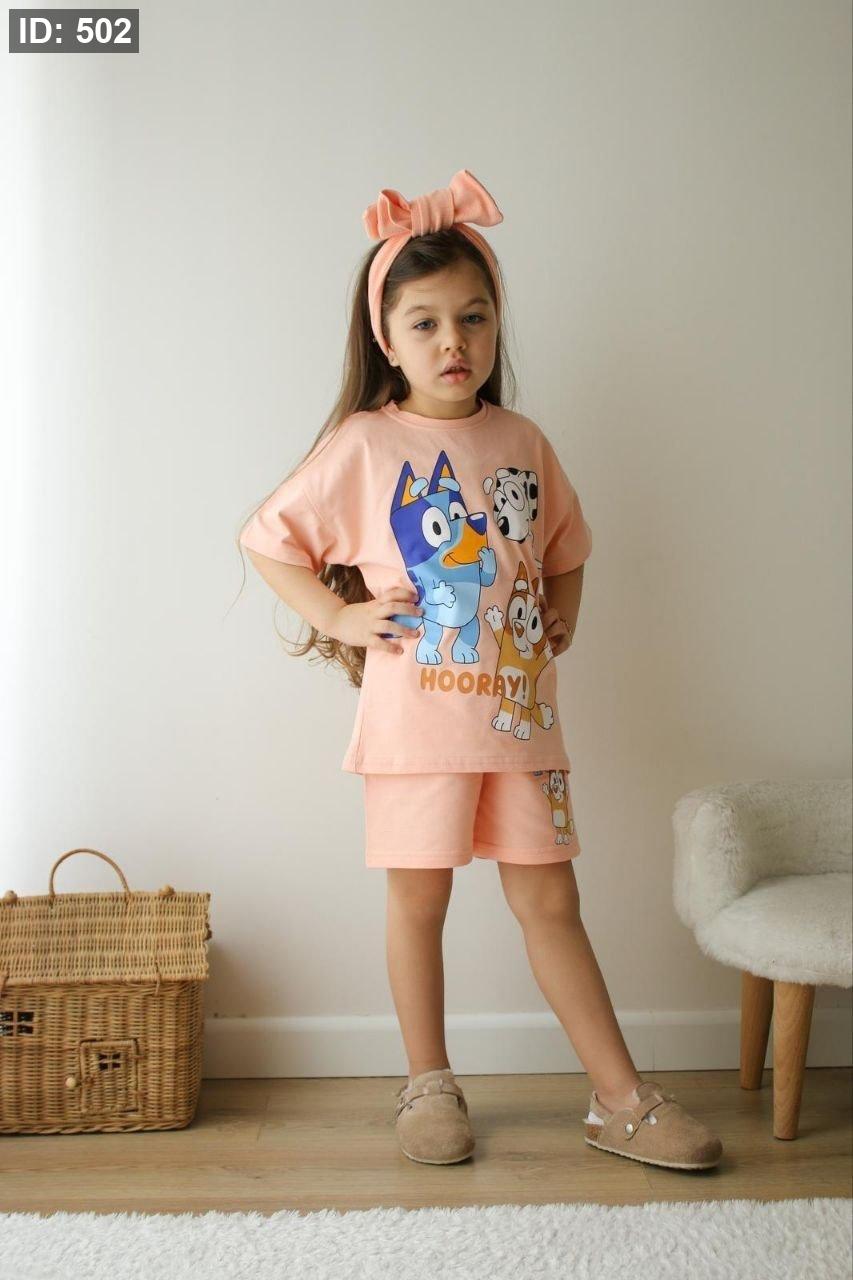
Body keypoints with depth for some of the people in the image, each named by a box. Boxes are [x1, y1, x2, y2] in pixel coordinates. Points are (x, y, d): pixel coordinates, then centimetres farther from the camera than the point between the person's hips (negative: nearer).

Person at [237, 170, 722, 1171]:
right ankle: (428, 1086, 27)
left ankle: (622, 1102, 17)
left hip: (520, 709, 3)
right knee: (418, 900, 8)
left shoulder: (523, 443, 8)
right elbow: (268, 537, 0)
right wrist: (336, 616, -7)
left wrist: (564, 616, 9)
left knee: (550, 900, 9)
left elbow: (567, 543, 23)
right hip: (417, 712, -3)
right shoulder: (362, 445, -4)